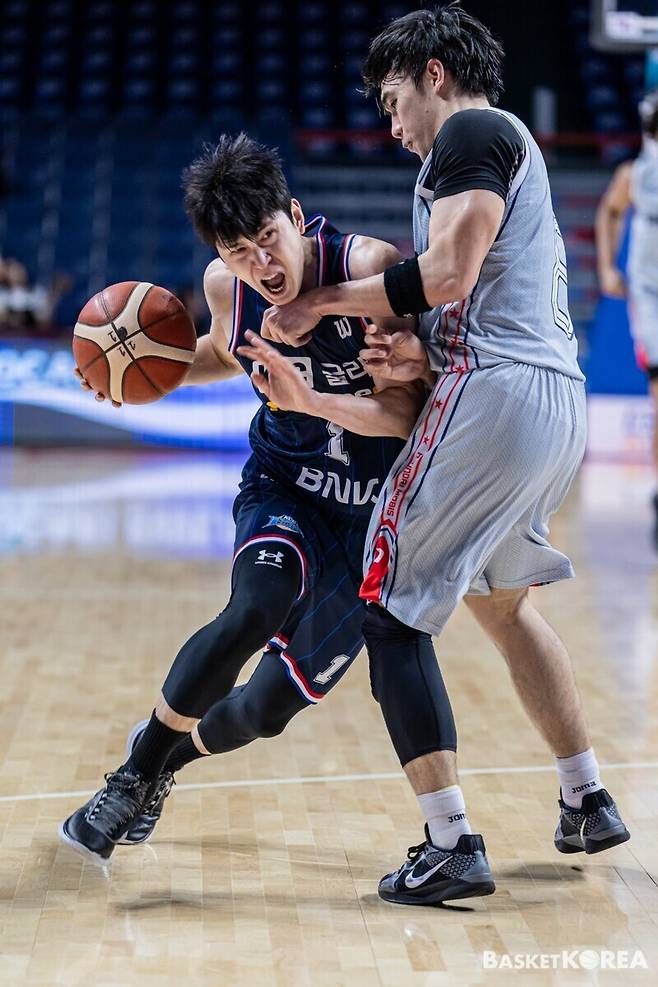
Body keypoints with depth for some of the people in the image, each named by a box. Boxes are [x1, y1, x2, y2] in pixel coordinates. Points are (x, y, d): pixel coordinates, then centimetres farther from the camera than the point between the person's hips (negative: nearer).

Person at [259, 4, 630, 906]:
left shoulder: (472, 131, -4)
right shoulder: (508, 145, 27)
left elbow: (449, 274, -17)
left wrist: (321, 304, -9)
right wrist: (406, 353, 9)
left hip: (496, 389, -10)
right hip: (558, 400, 10)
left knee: (389, 607, -3)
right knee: (500, 596, 27)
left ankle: (451, 844, -7)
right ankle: (588, 803, 30)